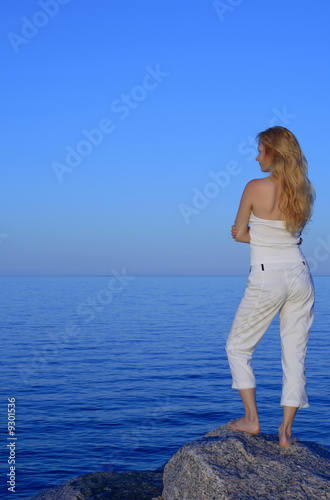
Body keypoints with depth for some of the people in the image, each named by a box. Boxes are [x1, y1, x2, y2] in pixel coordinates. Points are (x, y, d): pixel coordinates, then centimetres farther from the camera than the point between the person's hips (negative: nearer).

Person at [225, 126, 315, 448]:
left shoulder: (255, 188, -12)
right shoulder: (304, 190, 4)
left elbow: (239, 234, -2)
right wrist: (261, 235, 5)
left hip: (266, 280, -5)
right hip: (299, 276, 5)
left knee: (238, 348, 14)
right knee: (294, 355, 9)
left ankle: (251, 419, 14)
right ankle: (286, 432, 11)